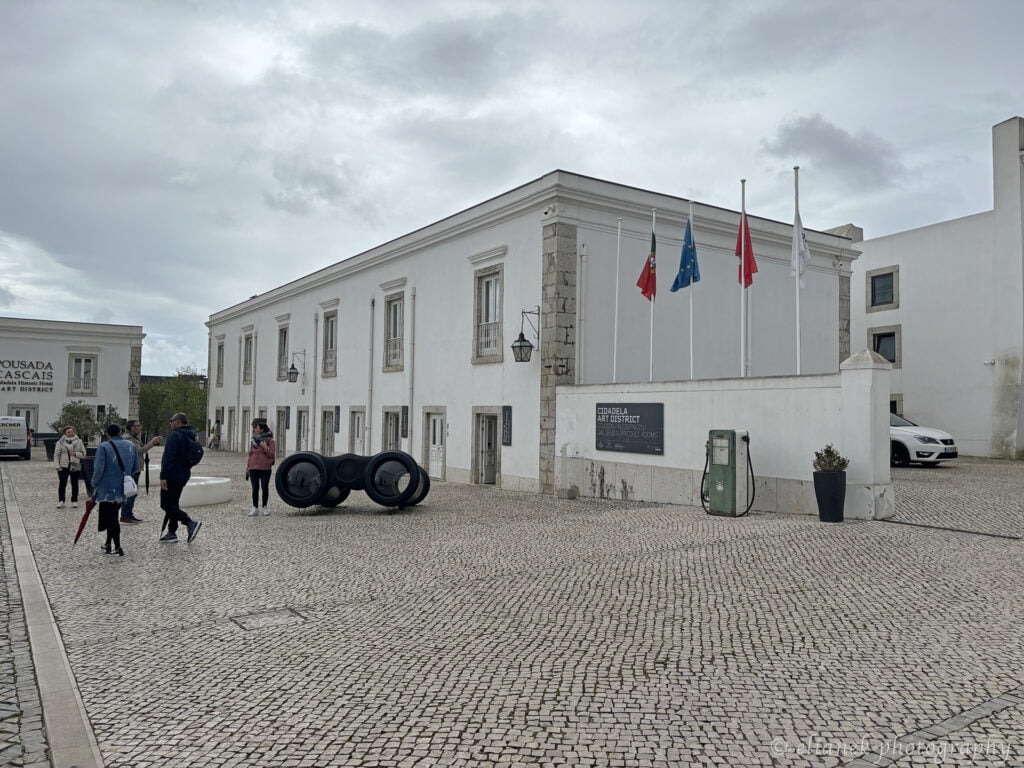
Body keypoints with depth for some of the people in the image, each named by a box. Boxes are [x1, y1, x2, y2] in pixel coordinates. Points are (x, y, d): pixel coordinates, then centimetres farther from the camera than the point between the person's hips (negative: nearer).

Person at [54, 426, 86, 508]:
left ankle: (74, 501, 13)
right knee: (62, 484, -6)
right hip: (63, 467, -1)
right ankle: (61, 501, -2)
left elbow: (83, 454, 6)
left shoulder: (79, 441, 7)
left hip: (75, 466, 1)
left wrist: (75, 454, -13)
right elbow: (56, 455, 1)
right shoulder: (60, 442, 4)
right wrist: (57, 466, -9)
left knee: (74, 484, 6)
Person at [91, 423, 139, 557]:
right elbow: (136, 467, 9)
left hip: (107, 489, -5)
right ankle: (109, 544, 27)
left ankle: (117, 548, 1)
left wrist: (94, 484, -1)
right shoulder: (131, 446, 5)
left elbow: (98, 469, -15)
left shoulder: (104, 447, -11)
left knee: (110, 518, 2)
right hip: (123, 489, 5)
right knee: (113, 517, 20)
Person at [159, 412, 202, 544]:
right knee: (173, 503, 16)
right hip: (184, 475, 9)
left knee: (166, 504, -5)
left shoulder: (175, 435, -16)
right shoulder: (191, 437, 14)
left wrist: (163, 476, -24)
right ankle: (172, 532, 18)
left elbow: (168, 457, -23)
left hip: (172, 476, -9)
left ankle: (190, 523, -16)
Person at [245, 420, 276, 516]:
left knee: (265, 488, 4)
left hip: (265, 469, -4)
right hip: (253, 468, 4)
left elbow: (272, 454, -7)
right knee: (255, 488, 6)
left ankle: (265, 507, 18)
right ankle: (255, 508, 12)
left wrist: (265, 447, -21)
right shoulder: (253, 440, 10)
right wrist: (247, 467, 12)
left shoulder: (269, 440, -4)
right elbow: (250, 454, 15)